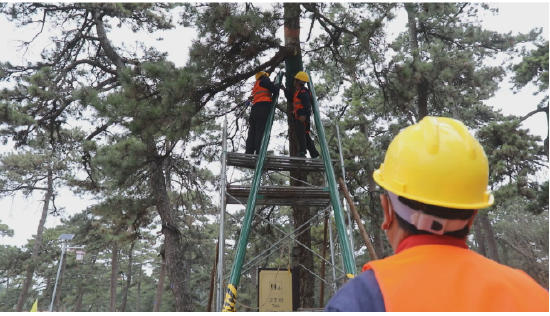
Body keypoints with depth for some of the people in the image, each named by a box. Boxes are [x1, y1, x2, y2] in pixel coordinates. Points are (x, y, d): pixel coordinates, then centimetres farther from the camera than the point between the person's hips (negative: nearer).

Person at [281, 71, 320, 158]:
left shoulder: (303, 91, -8)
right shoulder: (298, 92, 25)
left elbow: (307, 104, -20)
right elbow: (291, 99, 36)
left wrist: (304, 114, -30)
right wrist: (285, 89, 36)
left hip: (302, 117, -11)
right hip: (299, 116, 11)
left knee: (300, 133, -17)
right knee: (305, 135, 12)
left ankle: (302, 152, -23)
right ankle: (314, 153, 15)